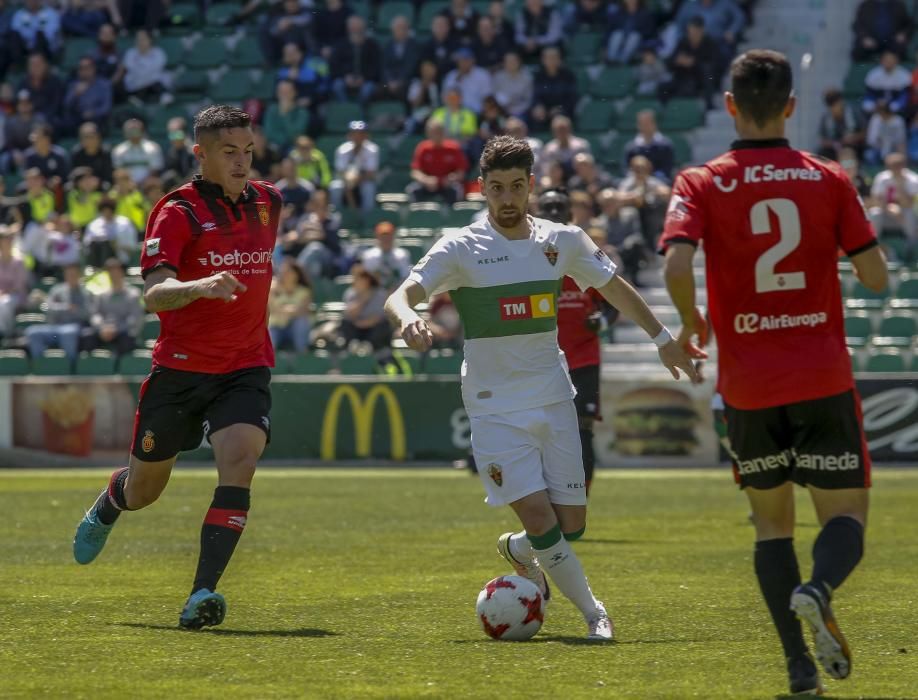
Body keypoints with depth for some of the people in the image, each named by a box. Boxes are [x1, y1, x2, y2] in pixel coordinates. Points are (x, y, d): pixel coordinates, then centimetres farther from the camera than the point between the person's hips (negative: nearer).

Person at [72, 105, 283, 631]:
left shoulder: (268, 202, 5)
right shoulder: (177, 211, -12)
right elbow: (154, 294, -25)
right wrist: (200, 286, -43)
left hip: (246, 369, 3)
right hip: (181, 366, -3)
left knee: (239, 463, -23)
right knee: (144, 488, 12)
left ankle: (203, 594, -24)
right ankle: (106, 509, 51)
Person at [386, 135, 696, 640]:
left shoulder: (562, 241, 3)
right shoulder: (460, 249, -8)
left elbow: (613, 287, 20)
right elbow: (400, 295, -19)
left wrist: (662, 338, 25)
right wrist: (406, 318, -42)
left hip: (554, 401, 4)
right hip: (495, 409, -4)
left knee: (572, 524, 2)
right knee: (539, 517, -15)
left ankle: (517, 552, 36)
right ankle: (593, 613, 3)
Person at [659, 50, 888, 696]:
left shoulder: (700, 185, -3)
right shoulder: (828, 179, 0)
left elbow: (677, 264, -19)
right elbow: (875, 275, -2)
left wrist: (692, 322, 0)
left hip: (748, 385, 1)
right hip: (823, 377, -1)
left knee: (772, 522, 15)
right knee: (846, 513, 7)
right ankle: (818, 591, -26)